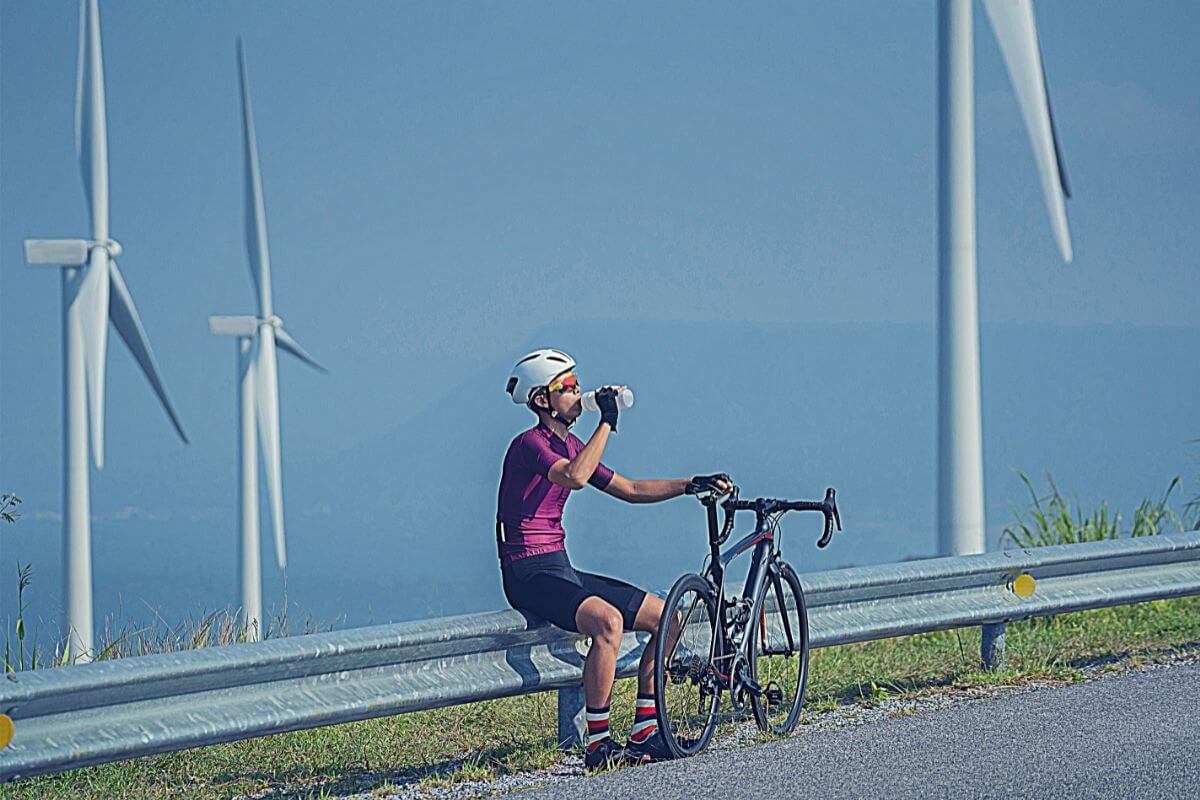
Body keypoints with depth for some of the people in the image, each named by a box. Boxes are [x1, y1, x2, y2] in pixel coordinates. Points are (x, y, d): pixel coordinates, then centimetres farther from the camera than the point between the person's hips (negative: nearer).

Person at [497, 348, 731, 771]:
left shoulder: (570, 445, 16)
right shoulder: (530, 443, -12)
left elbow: (630, 490, 23)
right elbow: (575, 477, -32)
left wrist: (691, 484, 14)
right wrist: (607, 422, -24)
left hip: (561, 569, 9)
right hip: (529, 574, -9)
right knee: (608, 620, -34)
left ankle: (644, 732, 6)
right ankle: (598, 743, -29)